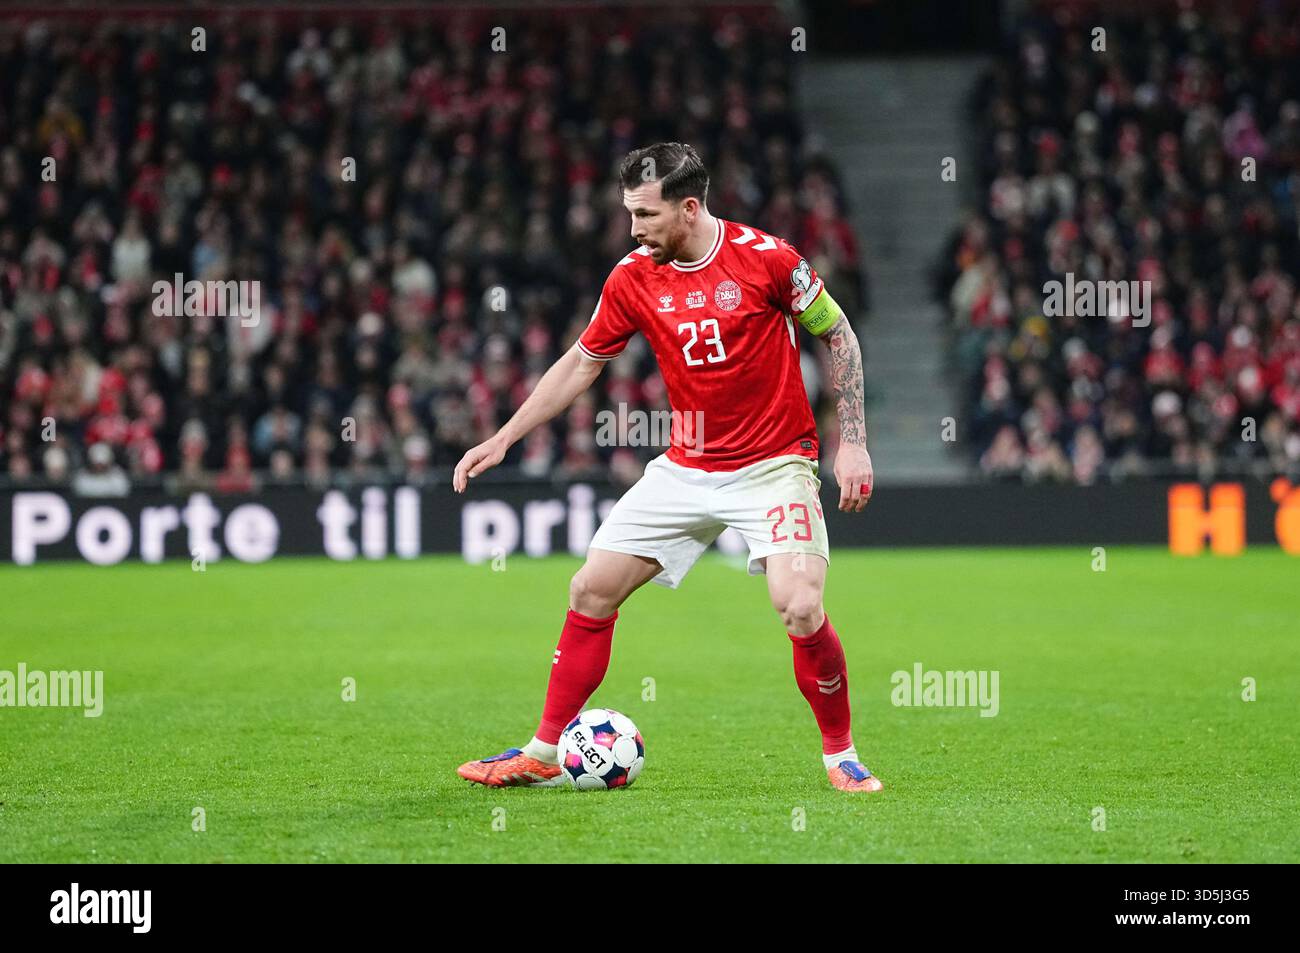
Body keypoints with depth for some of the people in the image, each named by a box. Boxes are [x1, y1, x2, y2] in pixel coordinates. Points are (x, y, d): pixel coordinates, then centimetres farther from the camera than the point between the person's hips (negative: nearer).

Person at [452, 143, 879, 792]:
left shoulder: (766, 257, -14)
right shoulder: (633, 279, -2)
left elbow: (837, 334, -2)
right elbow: (581, 363, 11)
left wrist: (852, 441, -7)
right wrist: (504, 438, 9)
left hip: (773, 465, -5)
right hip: (686, 467, 5)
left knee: (800, 609, -22)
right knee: (591, 591, 1)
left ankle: (840, 754, 1)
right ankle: (544, 754, 14)